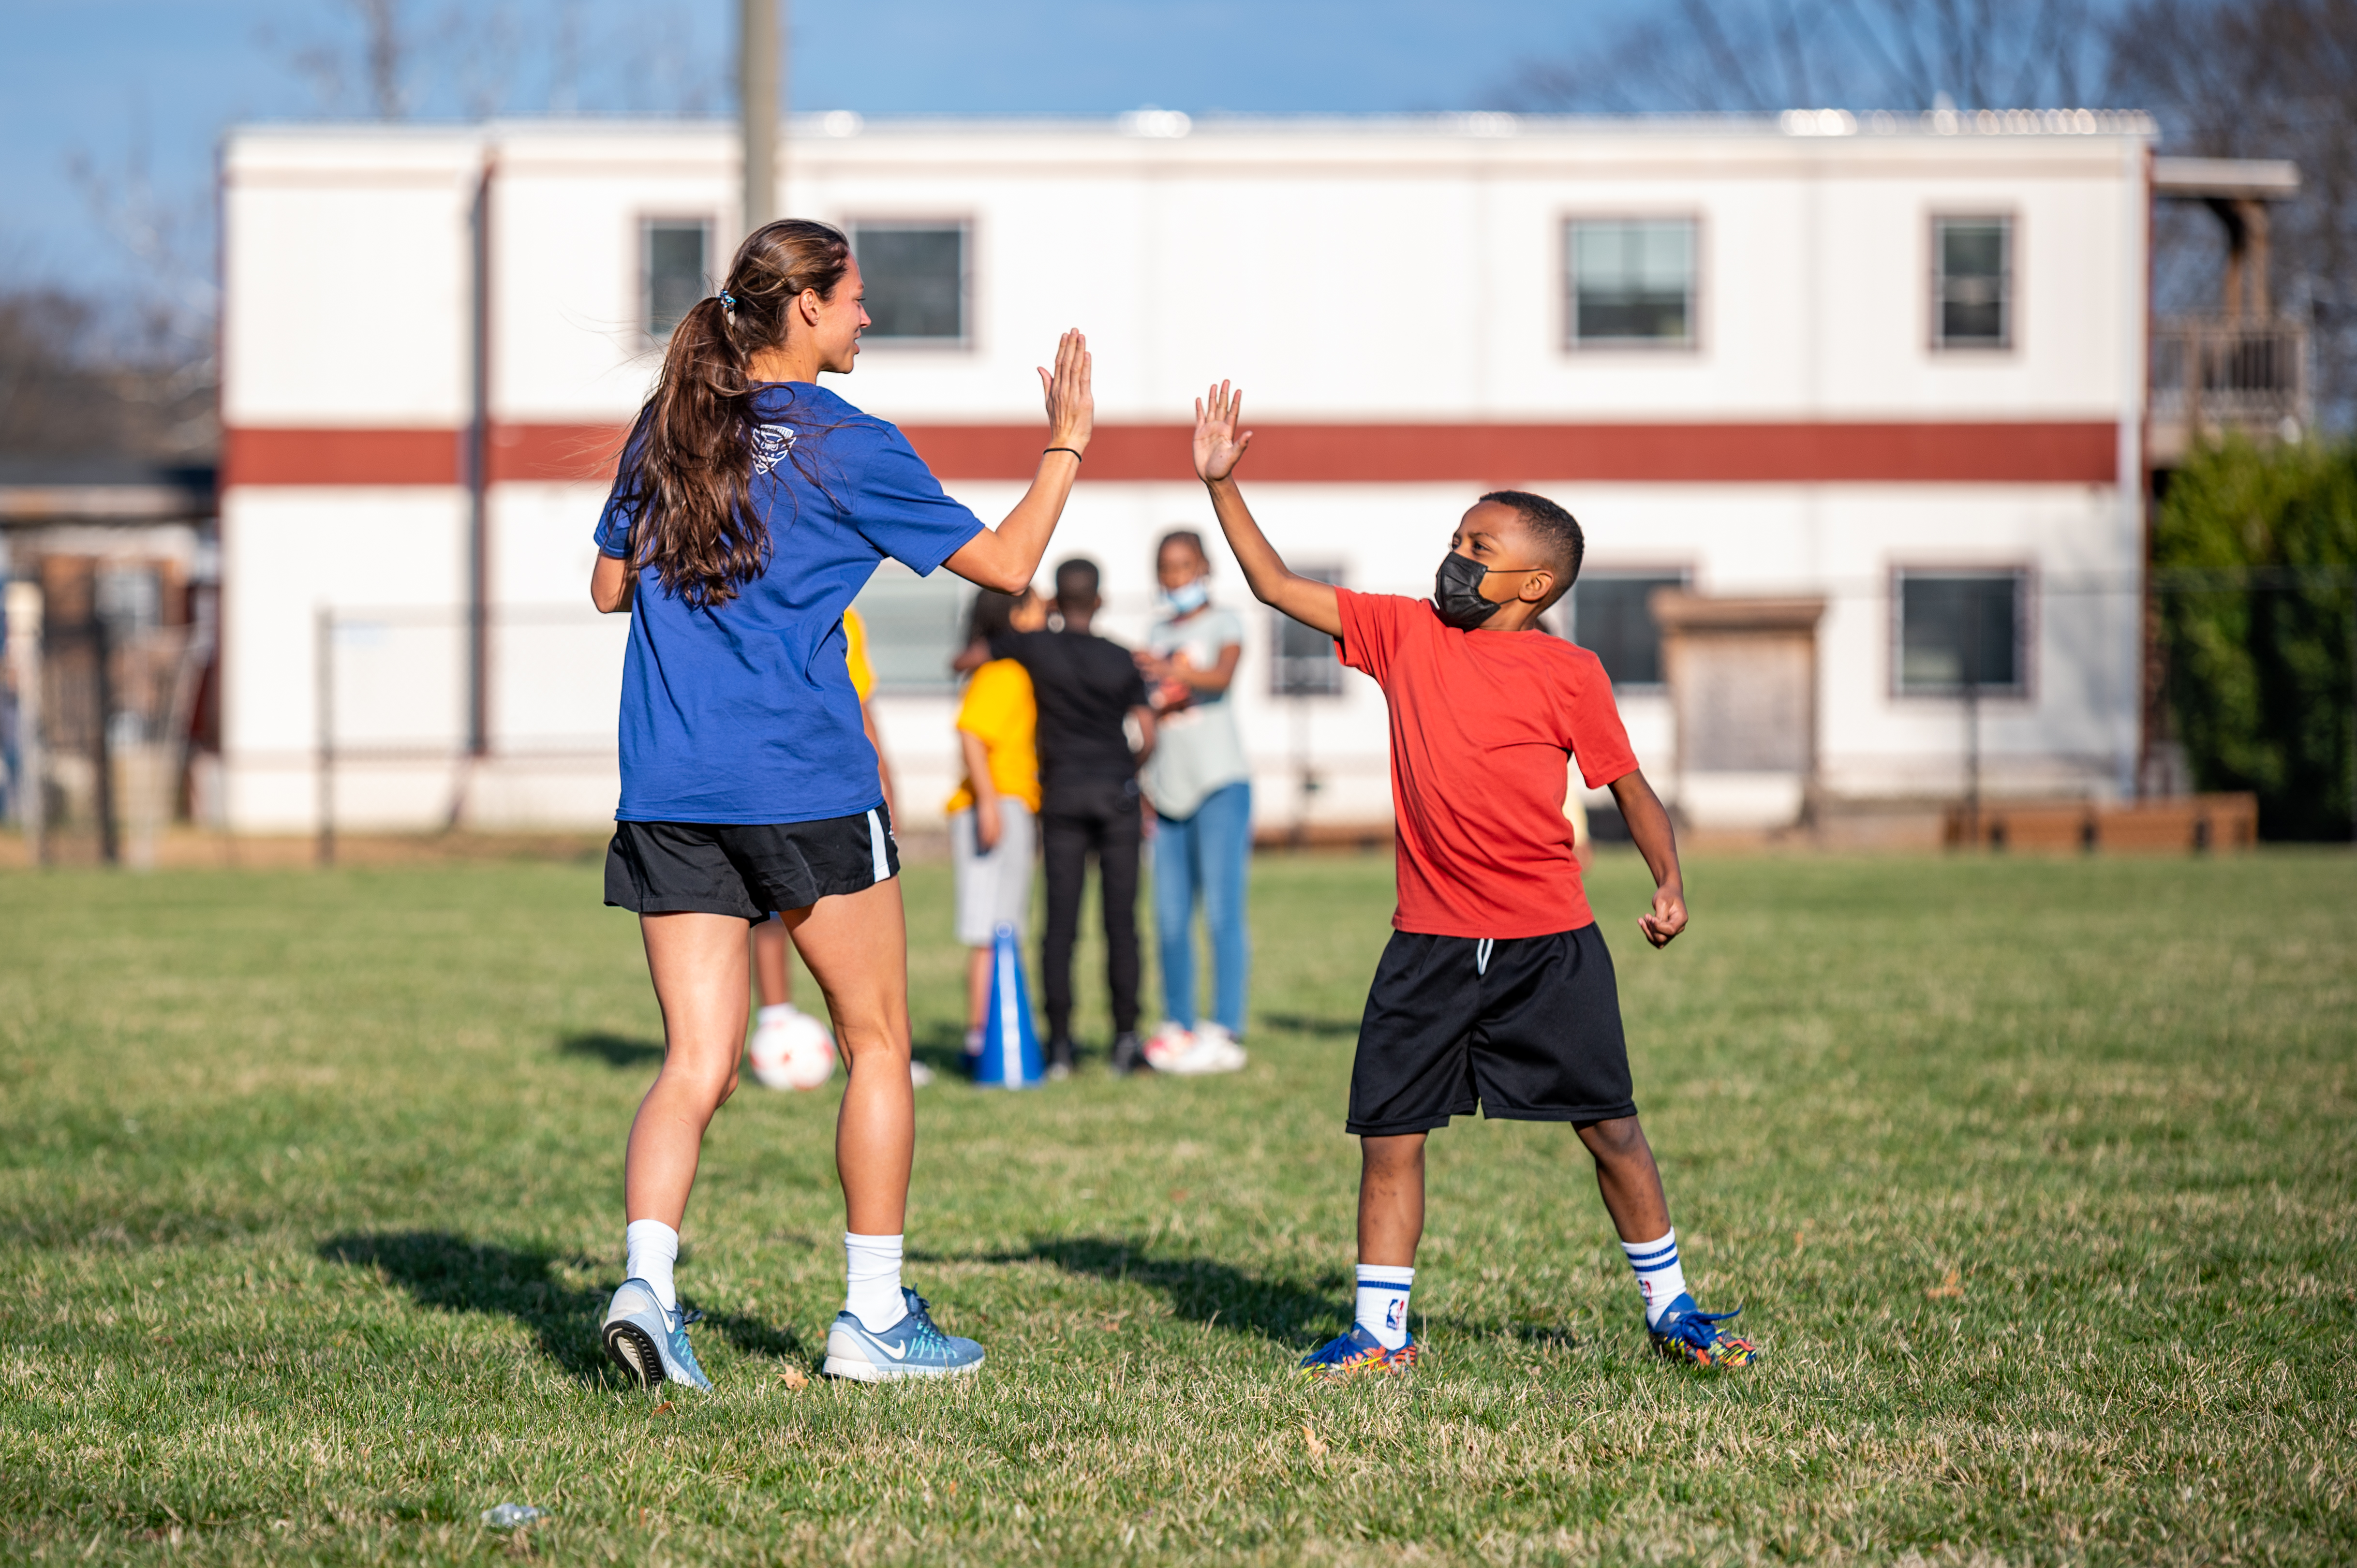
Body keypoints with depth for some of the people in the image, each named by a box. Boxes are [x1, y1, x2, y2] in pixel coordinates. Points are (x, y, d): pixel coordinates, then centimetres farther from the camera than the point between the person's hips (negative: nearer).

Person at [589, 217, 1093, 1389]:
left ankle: (645, 1278, -18)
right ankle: (873, 1317, 13)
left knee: (696, 1063, 4)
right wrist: (1066, 446, 13)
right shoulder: (844, 444, -5)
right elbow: (1005, 562, 0)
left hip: (667, 795, 5)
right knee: (877, 1041, 10)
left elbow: (610, 584, 20)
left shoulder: (666, 429, 10)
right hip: (803, 784, -5)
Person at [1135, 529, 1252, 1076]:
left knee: (1222, 910, -10)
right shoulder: (1157, 635, 19)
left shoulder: (1222, 624, 3)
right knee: (1170, 918, 4)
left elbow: (1222, 677, -18)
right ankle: (1178, 1027, 10)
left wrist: (1175, 671, -38)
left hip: (1219, 783, -6)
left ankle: (1225, 1031, -11)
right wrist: (1145, 790, 17)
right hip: (1169, 789, 6)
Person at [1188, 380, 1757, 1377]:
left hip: (1549, 945, -3)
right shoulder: (1404, 632, 5)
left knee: (1610, 1128, 4)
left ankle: (1669, 1310, 18)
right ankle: (1381, 1332, 10)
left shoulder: (1568, 675, -3)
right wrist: (1221, 484, 2)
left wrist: (1670, 883, -9)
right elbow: (1278, 587, 7)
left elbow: (1629, 787, 4)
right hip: (1430, 946, 3)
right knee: (1390, 1135, 1)